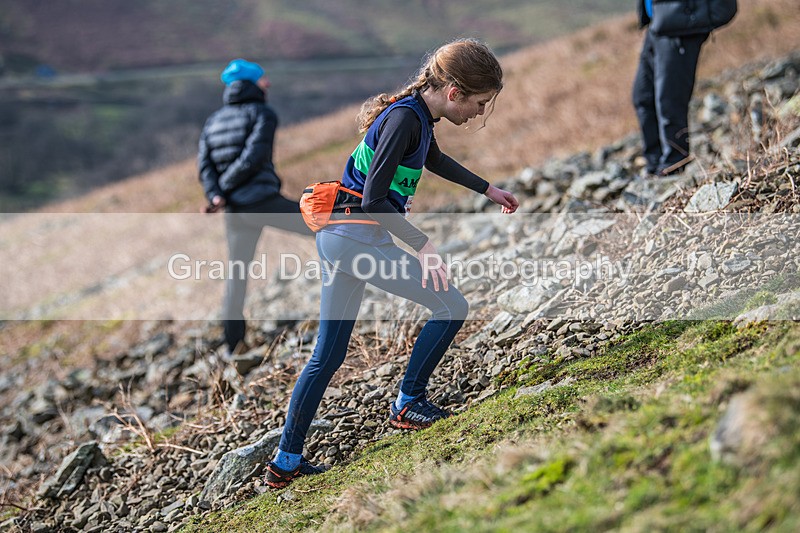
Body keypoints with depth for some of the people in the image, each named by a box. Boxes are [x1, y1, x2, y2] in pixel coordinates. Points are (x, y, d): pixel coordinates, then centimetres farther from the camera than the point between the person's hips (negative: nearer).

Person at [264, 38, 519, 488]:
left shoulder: (420, 115, 10)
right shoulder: (404, 119, -19)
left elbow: (435, 159, 33)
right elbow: (374, 201, -25)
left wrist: (488, 189, 39)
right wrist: (424, 245, -25)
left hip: (339, 237, 10)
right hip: (359, 236, -10)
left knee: (328, 356, 13)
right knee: (452, 306, -5)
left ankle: (287, 462, 19)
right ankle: (409, 404, 7)